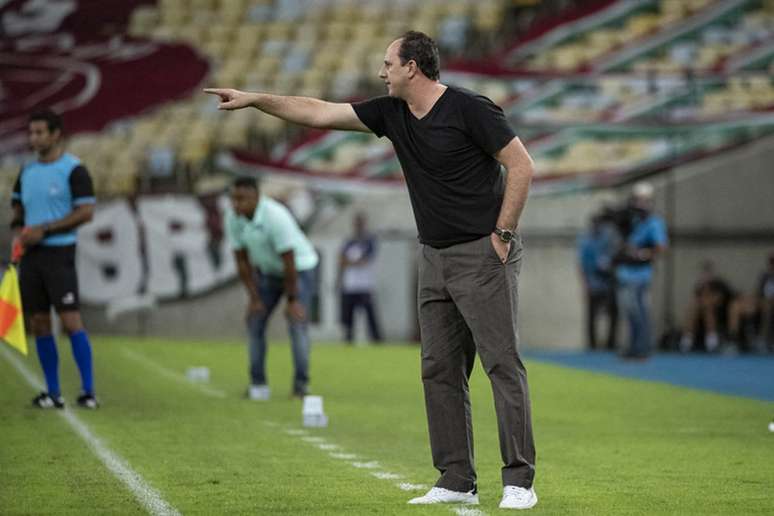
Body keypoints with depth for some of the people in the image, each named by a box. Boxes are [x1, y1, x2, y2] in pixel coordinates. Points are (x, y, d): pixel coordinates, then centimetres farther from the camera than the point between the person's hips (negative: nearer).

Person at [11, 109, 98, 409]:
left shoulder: (73, 169, -7)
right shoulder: (27, 171, 13)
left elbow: (86, 212, -13)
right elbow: (17, 206, 24)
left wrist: (43, 230, -16)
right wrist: (18, 230, 1)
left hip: (59, 252, -7)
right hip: (30, 254, 7)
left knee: (70, 319, -12)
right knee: (38, 323, 5)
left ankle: (88, 391, -10)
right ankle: (53, 393, 11)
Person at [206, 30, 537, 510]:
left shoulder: (469, 109, -14)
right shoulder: (392, 113, 7)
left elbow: (522, 166, -13)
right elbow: (318, 113, 10)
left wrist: (502, 234, -13)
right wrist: (253, 99, 8)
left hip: (483, 254, -8)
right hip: (435, 257, 8)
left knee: (503, 363, -8)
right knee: (441, 371, 6)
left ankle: (519, 482, -7)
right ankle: (457, 482, 10)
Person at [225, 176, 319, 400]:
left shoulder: (276, 216, -33)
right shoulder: (233, 219, -15)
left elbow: (289, 262, -27)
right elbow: (242, 261, -5)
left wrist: (292, 300, -22)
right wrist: (253, 297, -6)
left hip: (300, 267, -6)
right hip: (267, 271, 6)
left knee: (297, 322, -18)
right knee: (254, 321, -2)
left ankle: (301, 384, -13)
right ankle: (258, 384, 4)